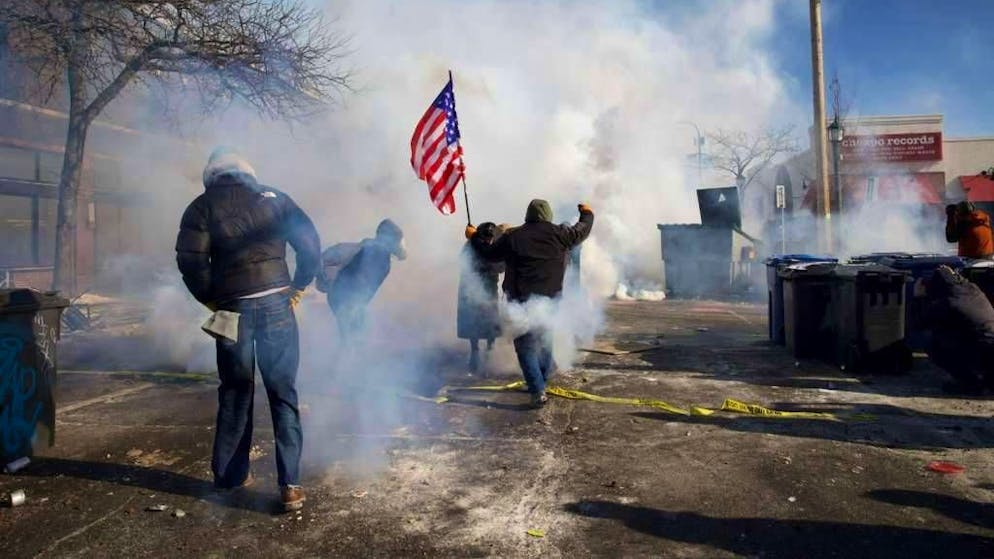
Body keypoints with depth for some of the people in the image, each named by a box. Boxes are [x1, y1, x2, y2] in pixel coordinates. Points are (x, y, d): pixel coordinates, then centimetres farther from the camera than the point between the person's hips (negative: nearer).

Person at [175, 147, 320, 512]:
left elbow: (190, 261, -7)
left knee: (235, 393, 15)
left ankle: (230, 474, 25)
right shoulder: (274, 198, 9)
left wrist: (210, 299, 5)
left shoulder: (202, 206, 6)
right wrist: (298, 287, 8)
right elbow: (310, 244, 1)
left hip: (232, 307, 0)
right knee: (283, 393, 3)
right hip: (276, 302, 0)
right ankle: (290, 484, 0)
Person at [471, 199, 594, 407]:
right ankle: (545, 373, 38)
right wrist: (587, 213, 38)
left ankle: (538, 391, -6)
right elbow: (582, 229, 16)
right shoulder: (558, 233, 0)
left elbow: (489, 253, 10)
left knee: (526, 345, 1)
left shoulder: (512, 237, -1)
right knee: (544, 338, 24)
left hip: (521, 299, -2)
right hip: (550, 297, 3)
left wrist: (475, 237, 28)